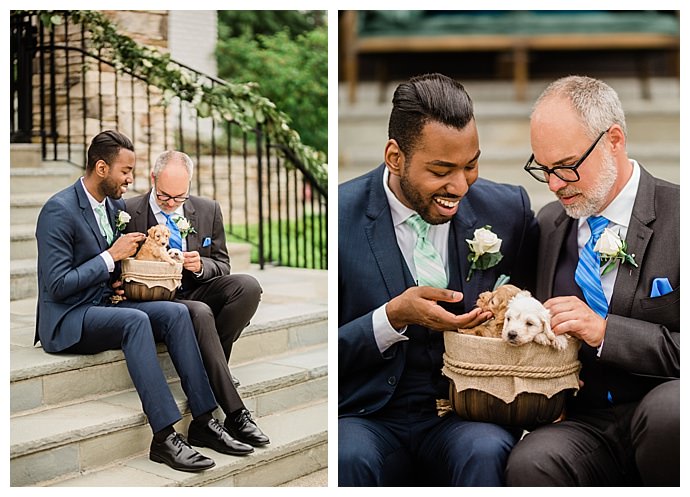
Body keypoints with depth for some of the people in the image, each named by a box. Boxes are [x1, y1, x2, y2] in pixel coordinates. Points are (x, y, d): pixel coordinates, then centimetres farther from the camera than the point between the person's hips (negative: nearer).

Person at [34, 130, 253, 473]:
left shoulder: (115, 206, 11)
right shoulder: (58, 210, -15)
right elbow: (58, 285, -20)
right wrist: (111, 257, -18)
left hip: (104, 306, 8)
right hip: (66, 320, -8)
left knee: (175, 312, -16)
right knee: (136, 320, -34)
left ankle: (203, 421, -18)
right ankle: (164, 437, -37)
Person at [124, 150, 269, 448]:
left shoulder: (208, 210, 10)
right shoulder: (129, 212, -1)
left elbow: (222, 265, 14)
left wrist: (201, 266, -9)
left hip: (197, 289, 4)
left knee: (248, 286, -25)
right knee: (200, 313, -36)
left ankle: (210, 372, -18)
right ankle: (234, 414, -34)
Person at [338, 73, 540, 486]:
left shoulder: (508, 210, 1)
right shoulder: (341, 216, -7)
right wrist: (393, 318, -19)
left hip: (468, 416, 2)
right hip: (369, 418, -1)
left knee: (486, 451, -31)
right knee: (348, 457, -33)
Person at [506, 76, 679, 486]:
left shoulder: (675, 216, -5)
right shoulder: (549, 223, 14)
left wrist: (606, 331, -17)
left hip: (665, 422, -1)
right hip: (585, 427, 2)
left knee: (668, 407, -37)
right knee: (530, 463, -32)